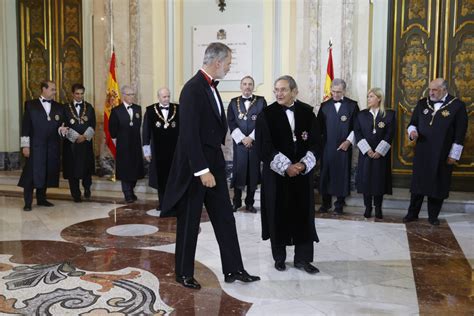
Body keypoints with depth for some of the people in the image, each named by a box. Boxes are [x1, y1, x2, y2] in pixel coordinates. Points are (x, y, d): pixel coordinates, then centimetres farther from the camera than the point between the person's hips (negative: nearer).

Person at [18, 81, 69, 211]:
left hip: (52, 147, 4)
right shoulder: (30, 104, 2)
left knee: (46, 173, 9)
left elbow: (60, 125, 12)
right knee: (32, 173, -3)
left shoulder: (59, 107, 11)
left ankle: (41, 199, 22)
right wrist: (25, 145, -9)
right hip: (35, 145, -4)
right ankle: (28, 202, 3)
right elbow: (25, 126, -3)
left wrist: (61, 129, -12)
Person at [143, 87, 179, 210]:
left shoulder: (177, 109, 0)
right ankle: (162, 202, 18)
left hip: (174, 149, 0)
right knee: (161, 177, 7)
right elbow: (146, 131, 3)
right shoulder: (150, 110, 1)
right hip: (158, 150, 0)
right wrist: (147, 150, 1)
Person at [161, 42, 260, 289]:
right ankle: (184, 273, 22)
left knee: (225, 218, 11)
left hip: (214, 162, 9)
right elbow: (189, 134, -22)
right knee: (189, 222, 6)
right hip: (195, 167, -9)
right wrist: (202, 170, -23)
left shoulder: (211, 87, 11)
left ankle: (233, 269, 21)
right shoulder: (193, 89, -17)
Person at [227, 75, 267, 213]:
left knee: (253, 172, 2)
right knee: (238, 171, -1)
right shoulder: (234, 102, 8)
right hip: (239, 142, 0)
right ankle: (236, 202, 11)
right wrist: (242, 138, -10)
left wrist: (251, 137, -11)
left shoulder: (261, 101, 6)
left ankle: (250, 203, 12)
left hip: (256, 142, 0)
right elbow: (231, 122, 1)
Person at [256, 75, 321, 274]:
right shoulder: (266, 114, -4)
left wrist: (304, 164, -15)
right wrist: (286, 166, -17)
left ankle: (302, 258, 14)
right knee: (278, 215, 5)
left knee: (303, 214, 4)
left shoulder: (307, 112, 3)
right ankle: (279, 258, 20)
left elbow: (316, 142, 1)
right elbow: (264, 147, -10)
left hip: (302, 172, 2)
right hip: (276, 173, -2)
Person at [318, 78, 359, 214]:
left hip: (344, 146, -1)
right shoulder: (325, 106, 8)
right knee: (325, 173, 4)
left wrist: (349, 141, -9)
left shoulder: (352, 105, 3)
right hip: (327, 146, 2)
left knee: (342, 174, 3)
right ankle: (326, 202, 16)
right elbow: (319, 126, 5)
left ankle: (339, 204, 14)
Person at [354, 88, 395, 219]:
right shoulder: (361, 114, 5)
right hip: (365, 153, 1)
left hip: (381, 153, -1)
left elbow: (390, 134, -5)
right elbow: (357, 132, -2)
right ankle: (368, 207, 11)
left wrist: (379, 151, -13)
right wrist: (367, 150, -12)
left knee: (380, 179, 3)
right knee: (365, 179, 1)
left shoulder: (389, 114, 0)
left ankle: (378, 208, 13)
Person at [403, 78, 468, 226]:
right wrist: (412, 131, -11)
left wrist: (454, 155, -7)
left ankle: (433, 216, 21)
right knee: (418, 183, 8)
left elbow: (460, 133, -5)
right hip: (422, 153, 2)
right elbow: (413, 122, 13)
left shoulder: (457, 106, -5)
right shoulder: (422, 103, 5)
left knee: (438, 185, 7)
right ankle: (412, 213, 20)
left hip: (443, 155, -2)